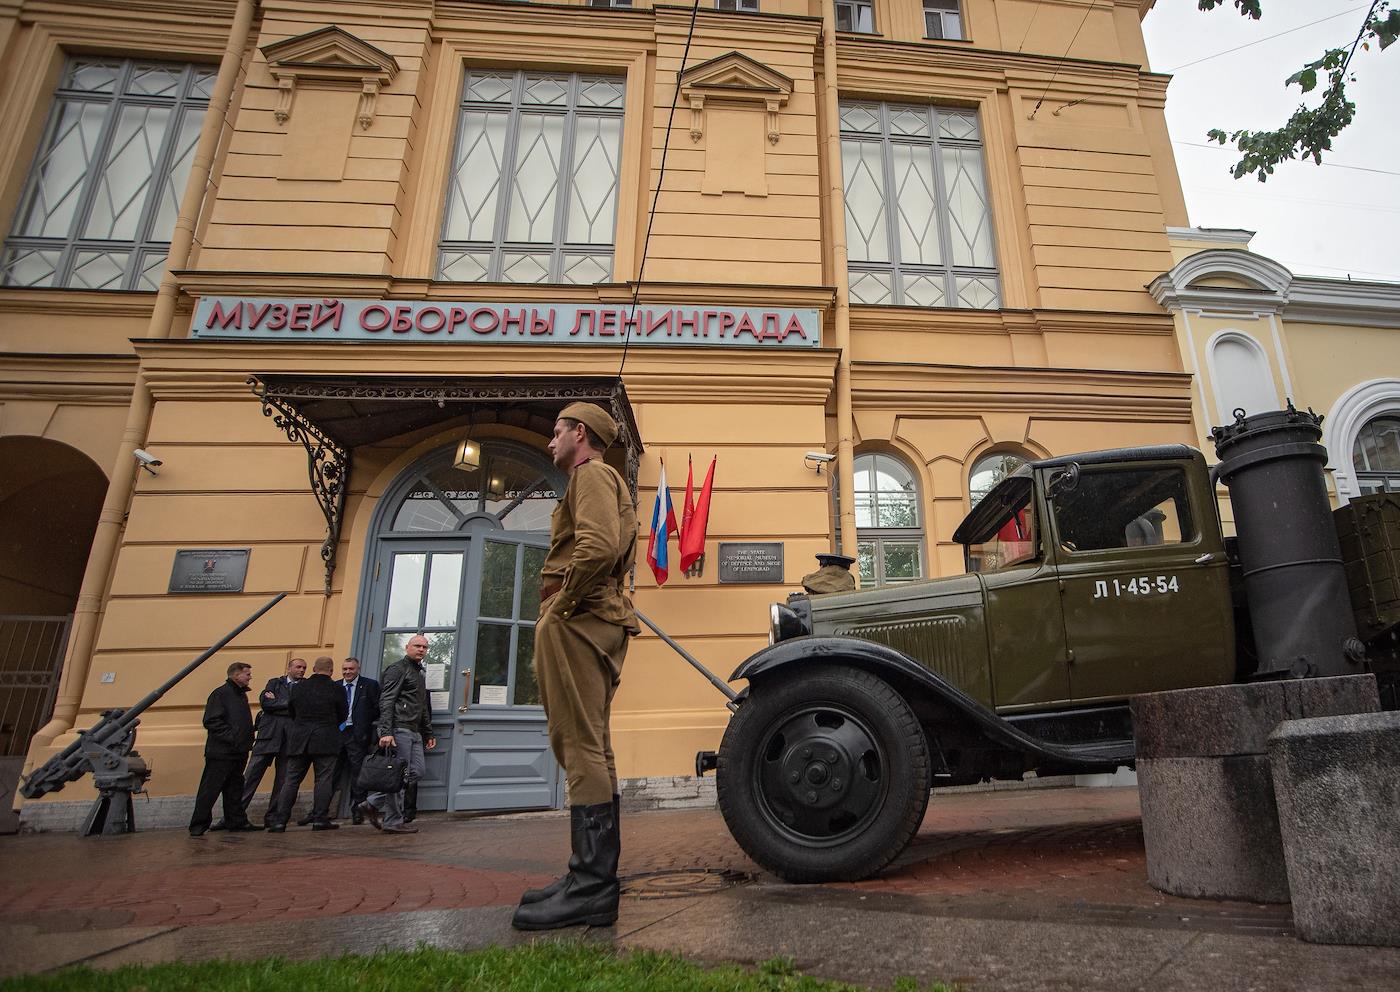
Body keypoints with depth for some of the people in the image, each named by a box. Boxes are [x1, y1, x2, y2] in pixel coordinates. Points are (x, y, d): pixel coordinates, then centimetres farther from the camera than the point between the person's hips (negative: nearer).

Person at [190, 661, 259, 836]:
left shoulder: (241, 694, 16)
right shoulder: (220, 694, -11)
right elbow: (211, 721, -18)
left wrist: (248, 740, 12)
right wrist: (231, 737, -21)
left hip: (238, 752, 9)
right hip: (221, 752, -9)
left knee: (234, 789, 14)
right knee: (210, 789, -2)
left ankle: (236, 821, 21)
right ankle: (198, 826, 6)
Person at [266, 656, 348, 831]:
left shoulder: (298, 687, 5)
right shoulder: (336, 689, -5)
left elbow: (292, 712, 14)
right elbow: (343, 715, 3)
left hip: (299, 740, 3)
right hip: (325, 740, -3)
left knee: (291, 780, 9)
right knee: (323, 780, 2)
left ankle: (279, 820, 6)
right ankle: (320, 819, 2)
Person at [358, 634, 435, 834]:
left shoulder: (420, 674, 23)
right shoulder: (397, 669, -4)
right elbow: (386, 702, -13)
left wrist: (429, 734, 24)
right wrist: (386, 732, -22)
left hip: (414, 732, 9)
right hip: (399, 729, -9)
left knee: (417, 772, 5)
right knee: (399, 775, -5)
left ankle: (372, 804, 12)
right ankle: (393, 822, 5)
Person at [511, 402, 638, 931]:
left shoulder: (591, 474, -5)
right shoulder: (602, 481, 27)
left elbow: (597, 546, -24)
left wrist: (562, 604, -14)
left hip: (576, 621, -11)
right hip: (598, 623, 11)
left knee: (581, 748, -11)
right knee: (591, 749, 11)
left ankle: (590, 887, -8)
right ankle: (593, 876, 19)